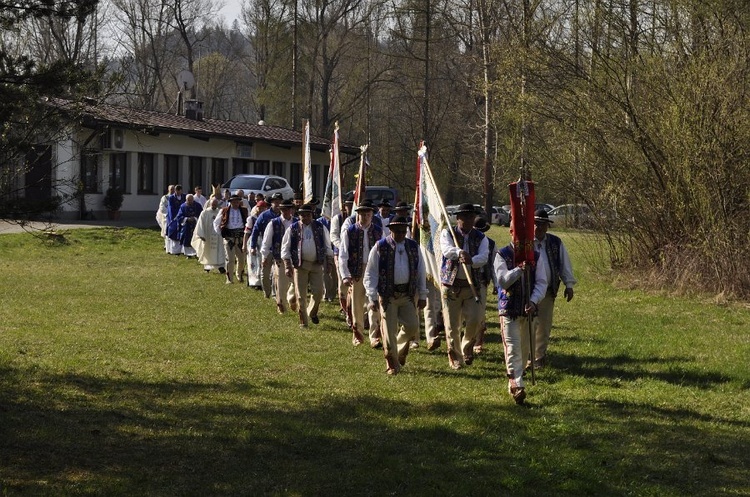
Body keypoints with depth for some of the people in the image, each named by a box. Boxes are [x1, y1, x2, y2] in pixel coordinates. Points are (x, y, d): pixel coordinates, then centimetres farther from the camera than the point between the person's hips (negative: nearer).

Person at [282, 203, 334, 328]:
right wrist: (288, 266, -5)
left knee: (318, 292, -2)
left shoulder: (320, 228, 5)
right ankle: (303, 321, 10)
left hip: (316, 265, 1)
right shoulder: (293, 229, 0)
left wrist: (330, 261, 6)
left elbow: (327, 246, 12)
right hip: (300, 265, -1)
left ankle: (312, 313, 26)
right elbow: (285, 249, 2)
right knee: (301, 295, 0)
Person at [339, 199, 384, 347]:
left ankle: (375, 337, -7)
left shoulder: (378, 231, 5)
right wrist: (345, 275, -11)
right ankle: (357, 334, 25)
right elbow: (343, 255, -3)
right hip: (356, 272, 0)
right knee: (357, 304, 9)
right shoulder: (349, 232, -1)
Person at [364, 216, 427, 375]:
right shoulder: (380, 247, -5)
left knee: (412, 326, -7)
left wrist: (422, 296, 10)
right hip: (387, 295, -3)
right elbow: (370, 274, -4)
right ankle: (392, 365, 14)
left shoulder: (413, 247, 7)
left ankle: (401, 349, 24)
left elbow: (421, 272, 13)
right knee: (389, 331, -2)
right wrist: (372, 298, -10)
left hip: (408, 294, 3)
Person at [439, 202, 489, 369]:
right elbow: (446, 249, -20)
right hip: (451, 285, -1)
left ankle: (467, 347, 17)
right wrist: (459, 252, -43)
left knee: (475, 319, -12)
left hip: (472, 286, 1)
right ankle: (455, 358, 16)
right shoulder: (447, 233, 1)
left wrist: (471, 260, -36)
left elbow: (484, 257, -13)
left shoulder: (480, 238, 6)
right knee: (452, 325, 1)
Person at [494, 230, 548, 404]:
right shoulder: (502, 255, -3)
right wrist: (519, 270, -28)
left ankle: (514, 382, 27)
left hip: (529, 309, 4)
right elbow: (502, 280, -14)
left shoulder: (536, 256, 5)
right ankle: (517, 386, -17)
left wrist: (533, 302, -17)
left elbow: (542, 283, -2)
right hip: (509, 309, -4)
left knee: (525, 348, 12)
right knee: (513, 348, -11)